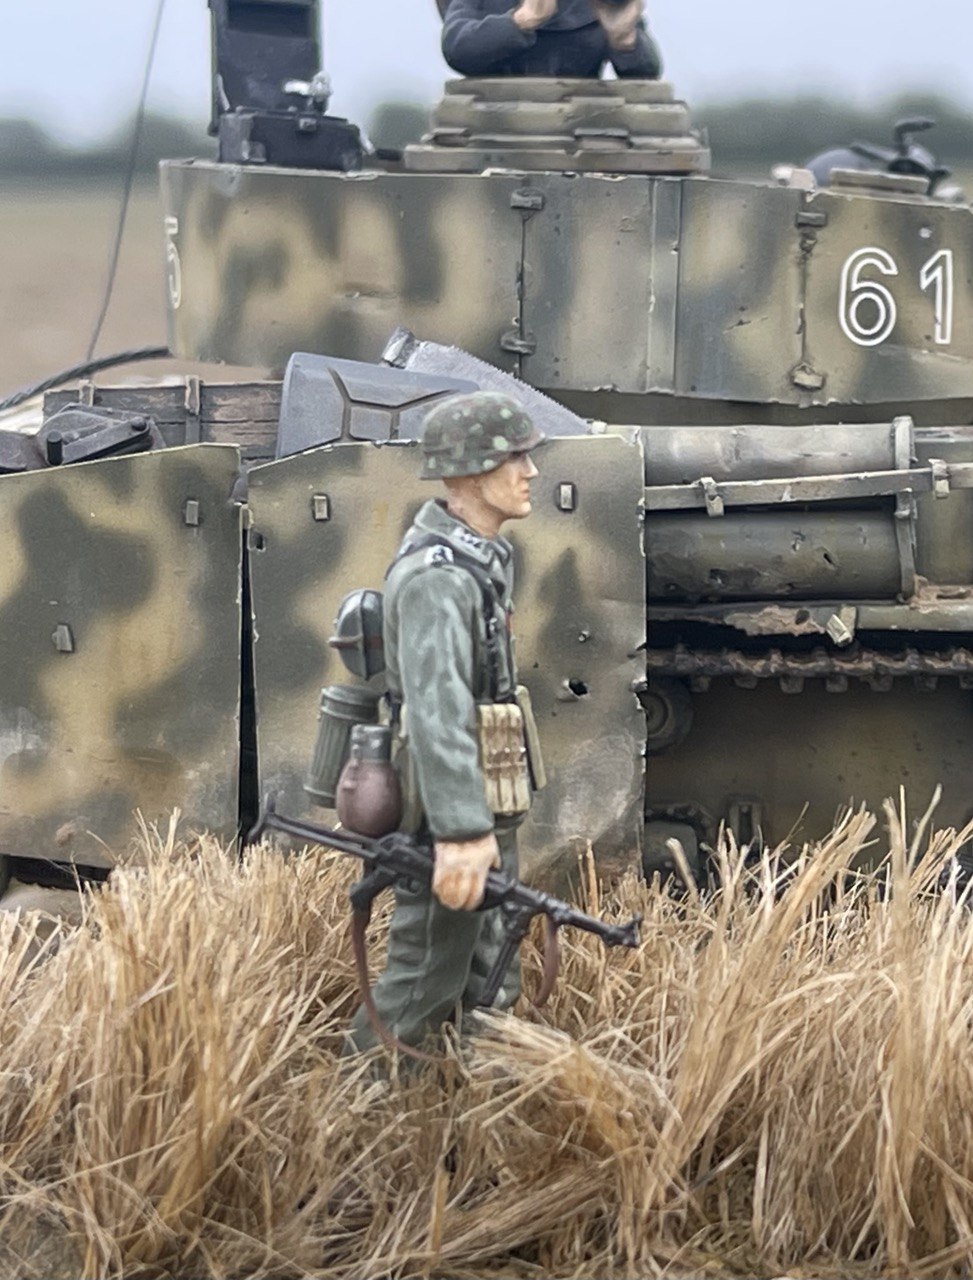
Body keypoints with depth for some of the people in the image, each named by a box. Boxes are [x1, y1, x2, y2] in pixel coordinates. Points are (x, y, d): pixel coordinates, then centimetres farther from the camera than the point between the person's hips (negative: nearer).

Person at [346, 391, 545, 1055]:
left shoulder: (484, 559, 13)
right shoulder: (436, 575, -20)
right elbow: (437, 708, -30)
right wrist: (461, 833, -37)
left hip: (485, 814, 10)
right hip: (454, 812, -10)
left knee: (491, 992, 14)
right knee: (423, 988, -2)